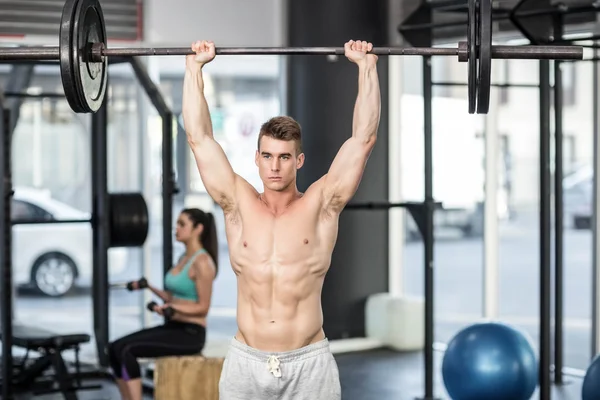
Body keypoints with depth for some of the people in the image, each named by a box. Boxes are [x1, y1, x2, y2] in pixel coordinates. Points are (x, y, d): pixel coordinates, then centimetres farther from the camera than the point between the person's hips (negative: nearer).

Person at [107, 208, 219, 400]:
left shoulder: (202, 262, -13)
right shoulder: (184, 258, 15)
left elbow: (202, 307, -16)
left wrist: (171, 308, -29)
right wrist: (150, 288, 13)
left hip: (190, 334, -9)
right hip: (172, 327, 9)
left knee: (126, 350, -23)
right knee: (115, 348, -6)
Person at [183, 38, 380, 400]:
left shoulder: (321, 205, 1)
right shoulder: (238, 204, 5)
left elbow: (363, 139, -1)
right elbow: (199, 138, 5)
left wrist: (367, 66, -1)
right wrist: (195, 67, 5)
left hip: (309, 363, -1)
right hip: (245, 362, 2)